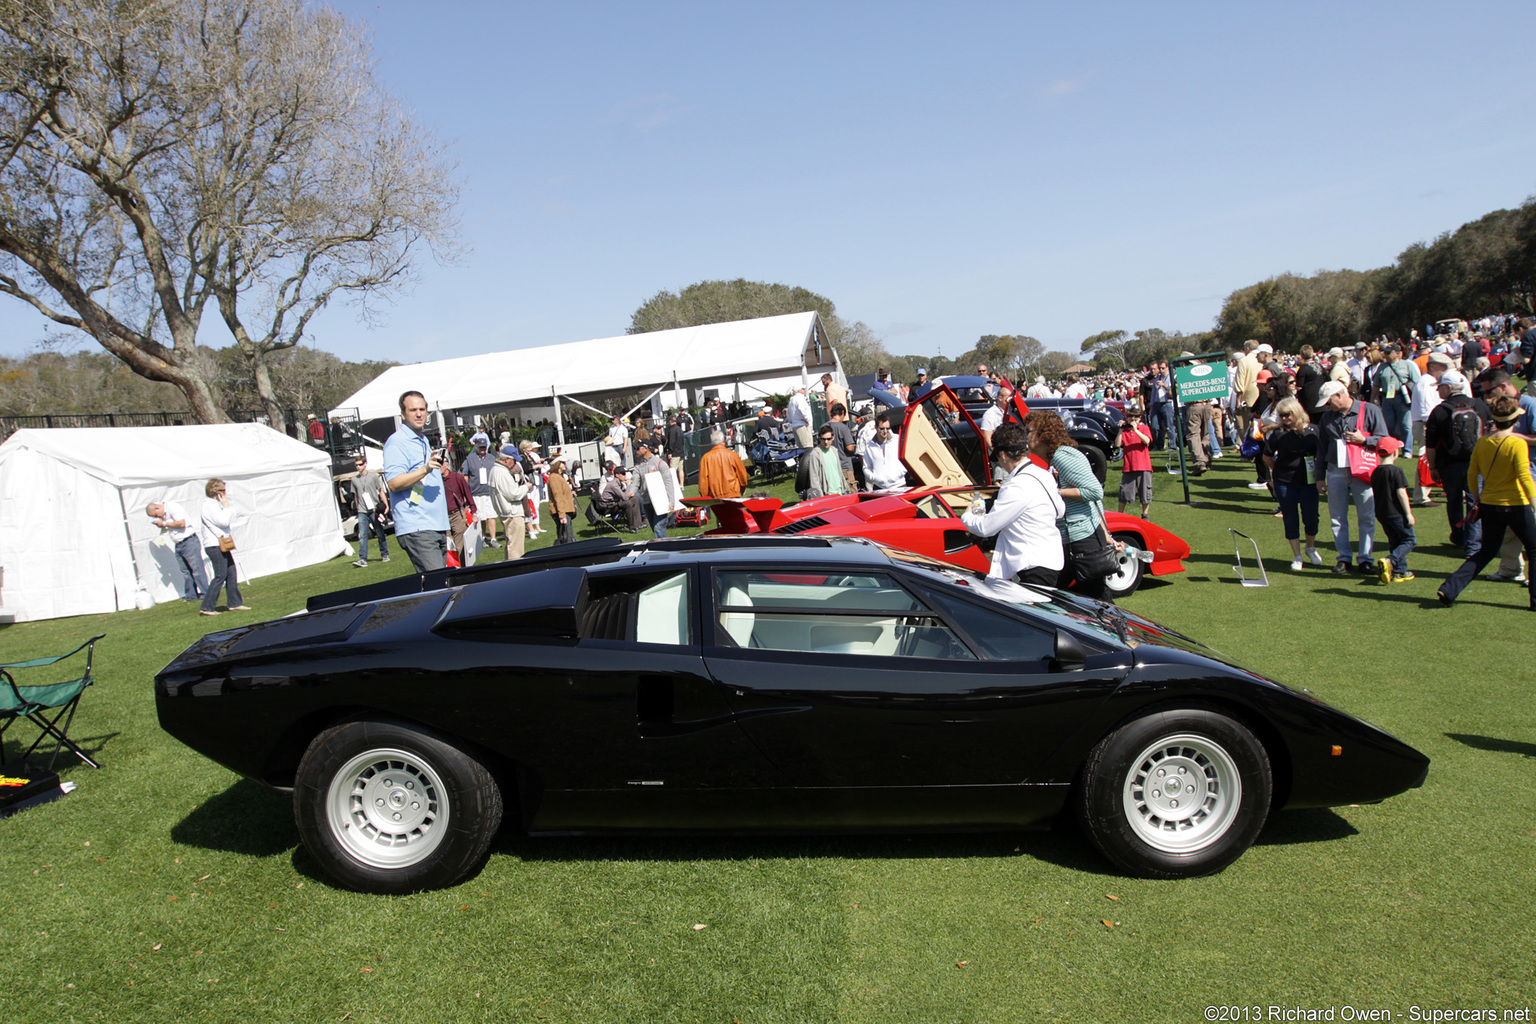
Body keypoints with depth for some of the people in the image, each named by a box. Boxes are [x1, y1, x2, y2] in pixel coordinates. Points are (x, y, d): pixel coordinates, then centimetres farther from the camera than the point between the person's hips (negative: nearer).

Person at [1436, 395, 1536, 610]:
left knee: (1486, 552, 15)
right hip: (1516, 506, -5)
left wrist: (1477, 500, 20)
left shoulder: (1482, 443, 1)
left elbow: (1472, 474, 8)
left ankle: (1449, 589, 2)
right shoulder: (1518, 444, -14)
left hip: (1489, 506, 5)